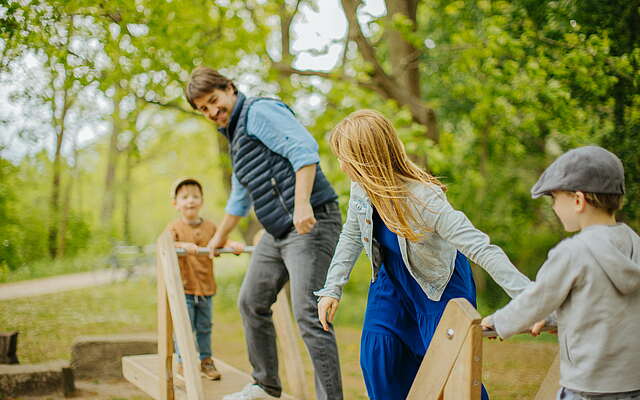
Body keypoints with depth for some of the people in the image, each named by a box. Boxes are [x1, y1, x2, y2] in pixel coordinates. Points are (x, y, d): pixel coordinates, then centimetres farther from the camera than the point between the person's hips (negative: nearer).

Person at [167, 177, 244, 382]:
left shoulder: (210, 227, 8)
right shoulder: (175, 227, -6)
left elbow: (221, 241, -1)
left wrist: (233, 245, -24)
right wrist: (183, 245, -43)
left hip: (205, 287, 4)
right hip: (183, 288, -4)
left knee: (204, 327, 13)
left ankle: (205, 361, 24)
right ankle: (183, 363, 9)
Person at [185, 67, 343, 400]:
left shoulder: (259, 111, -5)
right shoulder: (234, 136, 24)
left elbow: (304, 149, -20)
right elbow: (240, 197, 37)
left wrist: (302, 203, -30)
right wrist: (220, 236, 47)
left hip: (311, 223, -10)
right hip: (277, 233, 10)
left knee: (307, 315, -18)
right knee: (251, 303, 17)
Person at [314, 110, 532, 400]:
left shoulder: (425, 199, -37)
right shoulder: (360, 188, -18)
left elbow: (482, 249, -41)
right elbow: (351, 236, 2)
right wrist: (332, 288, 2)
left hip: (440, 286, -5)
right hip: (392, 278, 5)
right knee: (376, 355, -4)